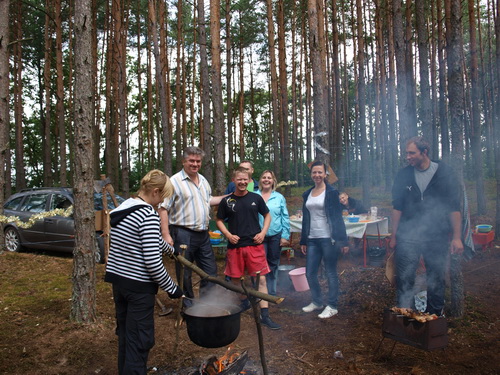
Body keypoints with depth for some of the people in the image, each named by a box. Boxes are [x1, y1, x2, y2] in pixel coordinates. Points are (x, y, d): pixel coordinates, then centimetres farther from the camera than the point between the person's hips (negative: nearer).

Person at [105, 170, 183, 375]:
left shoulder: (123, 208, 6)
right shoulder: (149, 215, -20)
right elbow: (152, 262, -22)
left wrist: (171, 249, 38)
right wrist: (172, 288, -9)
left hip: (117, 279, 9)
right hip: (138, 285, -9)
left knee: (125, 334, 22)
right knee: (139, 340, 3)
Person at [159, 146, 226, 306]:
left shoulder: (203, 180, 12)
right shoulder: (175, 181, -11)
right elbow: (163, 209, -15)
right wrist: (166, 235, -21)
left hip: (203, 234, 7)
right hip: (184, 234, -7)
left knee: (210, 271, 14)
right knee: (185, 274, 6)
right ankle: (188, 306, 23)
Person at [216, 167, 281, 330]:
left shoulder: (256, 198, 2)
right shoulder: (226, 201, 1)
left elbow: (267, 215, 12)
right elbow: (219, 221, 9)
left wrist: (263, 232, -2)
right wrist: (228, 235, -6)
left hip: (255, 244, -1)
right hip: (235, 245, 1)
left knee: (261, 279, -3)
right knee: (235, 278, 13)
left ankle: (265, 316, 3)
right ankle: (244, 302, 40)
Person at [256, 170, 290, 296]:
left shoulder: (279, 197, 3)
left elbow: (285, 218, 3)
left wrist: (285, 236, -2)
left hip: (276, 236, 1)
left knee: (273, 264, 12)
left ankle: (272, 292, 26)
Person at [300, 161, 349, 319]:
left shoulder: (331, 192, -5)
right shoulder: (307, 194, 11)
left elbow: (338, 217, -8)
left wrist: (342, 240, -11)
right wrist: (303, 241, 14)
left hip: (328, 238, -5)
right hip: (312, 239, 6)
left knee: (331, 273, 3)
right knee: (310, 273, 9)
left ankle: (332, 306, 16)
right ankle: (317, 302, 27)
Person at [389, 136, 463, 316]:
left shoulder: (444, 173, -2)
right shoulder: (403, 175, 2)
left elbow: (454, 207, -2)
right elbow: (397, 207, 6)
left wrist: (456, 237, -6)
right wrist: (394, 236, 5)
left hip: (437, 238, -1)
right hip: (407, 237, 1)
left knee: (436, 280, 11)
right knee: (404, 280, 0)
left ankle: (435, 315, 28)